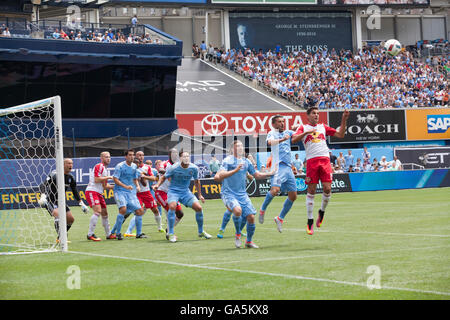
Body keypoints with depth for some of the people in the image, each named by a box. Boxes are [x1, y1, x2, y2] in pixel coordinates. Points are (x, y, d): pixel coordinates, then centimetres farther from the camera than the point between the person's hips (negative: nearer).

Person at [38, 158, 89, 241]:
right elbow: (43, 185, -25)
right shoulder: (55, 174, -18)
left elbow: (75, 191, 15)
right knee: (58, 214, -30)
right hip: (50, 200, -7)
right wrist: (43, 195, -42)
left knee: (71, 219, 3)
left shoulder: (70, 177, 2)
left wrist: (81, 203, 12)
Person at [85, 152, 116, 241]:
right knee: (97, 211, -22)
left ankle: (108, 234, 22)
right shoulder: (99, 166, -9)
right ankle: (90, 234, -22)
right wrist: (108, 177, -12)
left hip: (99, 193, 10)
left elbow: (104, 186, 24)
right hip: (92, 191, -10)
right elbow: (96, 180, -21)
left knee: (104, 213, 12)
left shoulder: (105, 169, 21)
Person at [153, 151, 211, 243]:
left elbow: (196, 181, 11)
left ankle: (201, 232, 16)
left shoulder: (194, 168, -6)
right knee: (172, 206, -32)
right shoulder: (174, 168, -17)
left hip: (186, 192, 4)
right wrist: (157, 185, -20)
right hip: (173, 191, -4)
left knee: (199, 208, -8)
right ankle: (171, 234, -21)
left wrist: (199, 195, 12)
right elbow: (164, 177, -3)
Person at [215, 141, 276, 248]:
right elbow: (220, 175, -21)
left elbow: (257, 175, 21)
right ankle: (238, 235, -8)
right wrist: (235, 170, -30)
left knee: (251, 217, -4)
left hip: (242, 194, 6)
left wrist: (271, 173, 9)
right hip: (228, 194, -6)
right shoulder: (228, 161, -6)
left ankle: (249, 241, 19)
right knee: (238, 210, -32)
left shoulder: (246, 161, 12)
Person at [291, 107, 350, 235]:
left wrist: (344, 119, 10)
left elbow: (340, 135, 18)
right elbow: (294, 139, -4)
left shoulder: (323, 127, 20)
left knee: (327, 188, -8)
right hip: (311, 161, -2)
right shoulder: (303, 128, 12)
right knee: (311, 191, -3)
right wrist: (306, 132, -15)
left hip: (325, 160, 2)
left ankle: (322, 212, 19)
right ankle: (310, 222, 4)